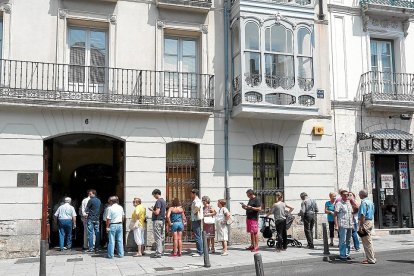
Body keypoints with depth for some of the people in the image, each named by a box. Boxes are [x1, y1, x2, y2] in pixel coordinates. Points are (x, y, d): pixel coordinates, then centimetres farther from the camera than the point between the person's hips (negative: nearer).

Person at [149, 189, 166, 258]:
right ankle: (161, 251, 19)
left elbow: (157, 212, -22)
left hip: (157, 221, -10)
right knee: (162, 237, 13)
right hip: (162, 220, 10)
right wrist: (154, 209, 19)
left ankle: (158, 253, -5)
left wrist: (152, 210, -5)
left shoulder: (158, 201, -16)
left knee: (158, 238, -6)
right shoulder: (163, 201, 14)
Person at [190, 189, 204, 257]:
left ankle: (200, 252, -4)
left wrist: (194, 211, -22)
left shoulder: (196, 201, -16)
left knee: (198, 237, -7)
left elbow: (197, 206, -38)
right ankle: (199, 251, 19)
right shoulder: (195, 201, 17)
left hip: (196, 220, -11)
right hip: (195, 220, 11)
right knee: (198, 237, 13)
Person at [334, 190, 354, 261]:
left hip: (350, 225, 7)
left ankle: (347, 254, 21)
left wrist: (352, 223, 15)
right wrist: (336, 225, -16)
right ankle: (342, 255, 2)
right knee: (343, 241, -5)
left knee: (348, 241, 12)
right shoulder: (339, 203, -7)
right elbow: (335, 214, -10)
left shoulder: (349, 203, 15)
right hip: (342, 225, -7)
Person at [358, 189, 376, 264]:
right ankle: (372, 257, 23)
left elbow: (363, 215, -22)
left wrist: (361, 226, -22)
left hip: (365, 222, -10)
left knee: (367, 242, -3)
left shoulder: (364, 202, -17)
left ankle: (371, 259, 0)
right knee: (368, 241, 17)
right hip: (371, 221, 10)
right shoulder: (370, 202, 14)